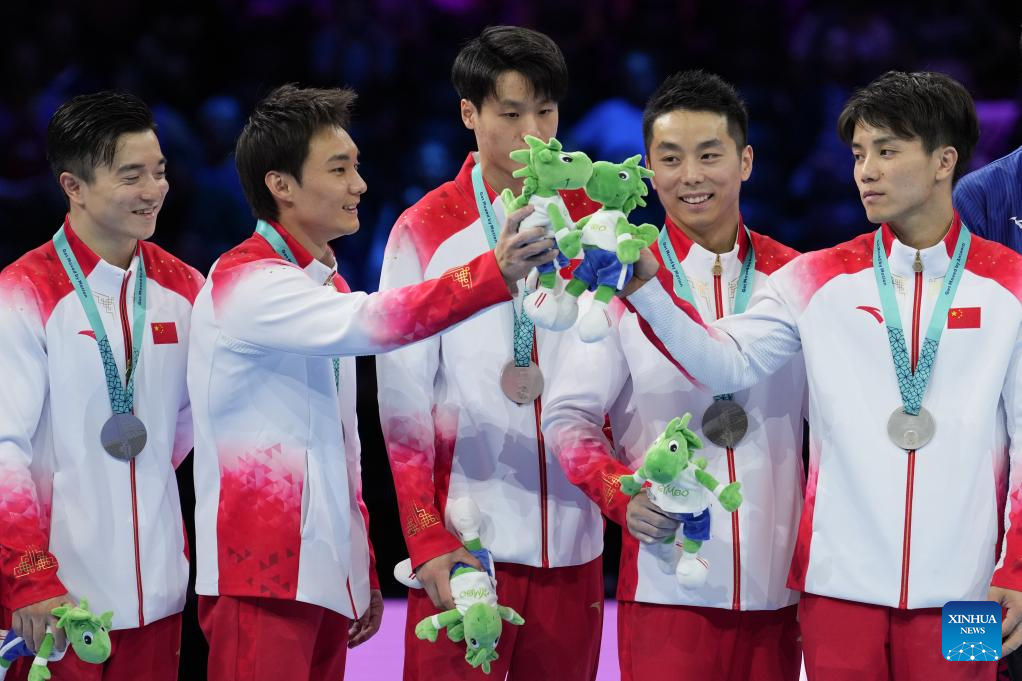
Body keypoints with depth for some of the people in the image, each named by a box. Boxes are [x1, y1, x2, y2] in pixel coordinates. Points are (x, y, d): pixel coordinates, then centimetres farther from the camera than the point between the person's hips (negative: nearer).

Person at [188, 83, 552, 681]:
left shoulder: (326, 288, 19)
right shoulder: (245, 282, -11)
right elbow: (370, 323, -28)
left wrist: (365, 573, 21)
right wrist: (495, 273, -37)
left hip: (324, 575, 9)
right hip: (263, 573, -9)